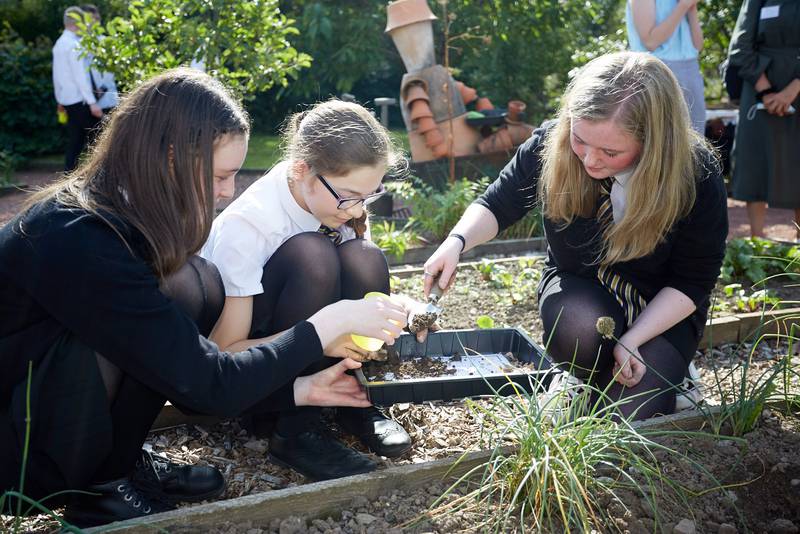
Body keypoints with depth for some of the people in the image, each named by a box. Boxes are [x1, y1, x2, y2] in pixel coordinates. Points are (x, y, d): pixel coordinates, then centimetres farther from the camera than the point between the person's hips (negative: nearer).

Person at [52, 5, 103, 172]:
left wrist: (60, 99, 25)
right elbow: (80, 76, -19)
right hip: (78, 99, -9)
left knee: (75, 140, 10)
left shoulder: (59, 44, 13)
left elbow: (57, 75, 18)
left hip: (66, 99, 9)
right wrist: (92, 102, -20)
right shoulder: (74, 45, -14)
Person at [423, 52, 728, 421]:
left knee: (632, 415, -22)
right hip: (580, 290, 1)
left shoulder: (698, 176, -24)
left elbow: (691, 283, -14)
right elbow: (497, 205, -5)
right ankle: (590, 382, 0)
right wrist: (457, 241, -27)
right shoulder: (550, 146, -21)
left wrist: (630, 341, -24)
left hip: (662, 310, 0)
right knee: (581, 329, -36)